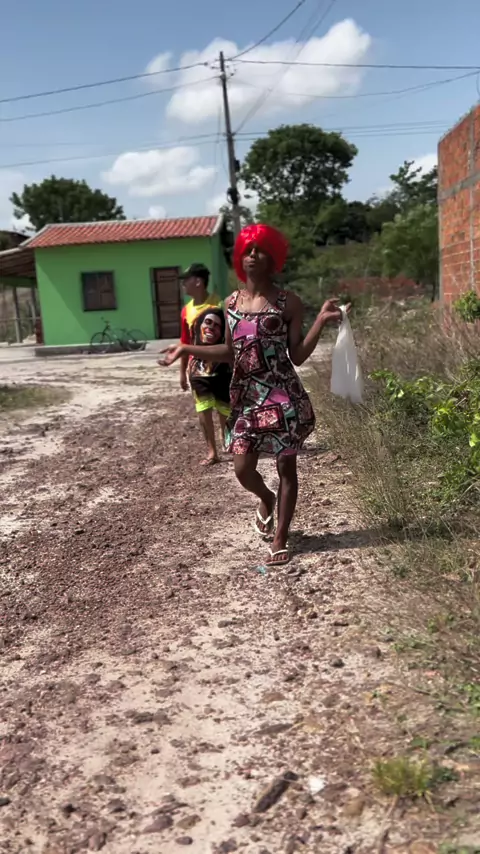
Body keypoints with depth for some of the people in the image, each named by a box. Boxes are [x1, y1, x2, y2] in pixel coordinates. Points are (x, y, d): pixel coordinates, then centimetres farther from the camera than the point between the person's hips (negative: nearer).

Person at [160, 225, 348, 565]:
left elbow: (298, 356, -7)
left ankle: (281, 540, 19)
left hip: (282, 397, -4)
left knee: (286, 467, 4)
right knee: (243, 468, 4)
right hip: (246, 397, 4)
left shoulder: (289, 302, -4)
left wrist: (321, 321, -16)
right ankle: (267, 499, 41)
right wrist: (187, 349, 12)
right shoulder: (232, 303, 8)